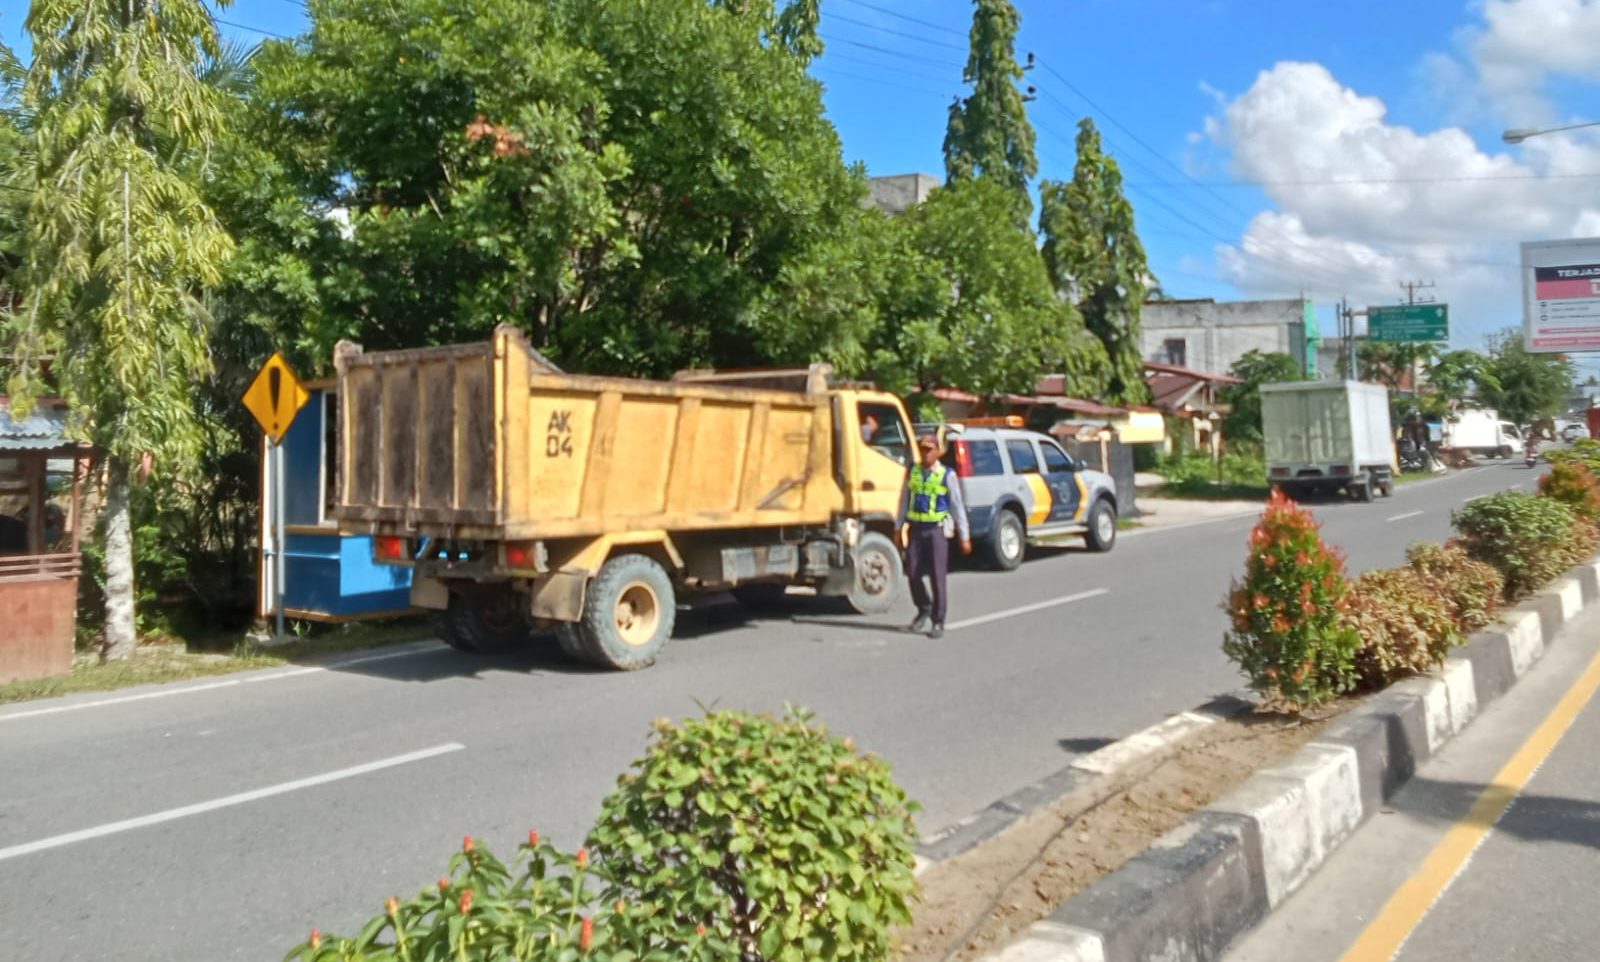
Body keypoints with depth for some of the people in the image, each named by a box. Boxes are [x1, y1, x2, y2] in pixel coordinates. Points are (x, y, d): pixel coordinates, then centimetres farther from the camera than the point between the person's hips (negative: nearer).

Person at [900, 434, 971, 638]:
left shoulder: (947, 475, -3)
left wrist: (964, 537, -3)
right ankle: (924, 609, 28)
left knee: (938, 577, 0)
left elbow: (957, 507, -1)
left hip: (937, 529, -3)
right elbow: (905, 502, 13)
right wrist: (901, 528, 9)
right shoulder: (913, 472, 9)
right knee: (913, 573, 1)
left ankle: (937, 623, 10)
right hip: (915, 528, 3)